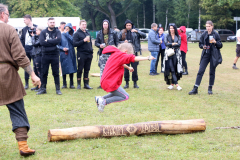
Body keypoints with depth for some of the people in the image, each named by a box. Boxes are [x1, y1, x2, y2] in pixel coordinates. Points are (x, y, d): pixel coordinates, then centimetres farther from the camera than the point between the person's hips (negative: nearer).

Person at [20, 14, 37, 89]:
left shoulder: (36, 27, -3)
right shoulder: (24, 29, 13)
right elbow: (22, 39, 16)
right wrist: (22, 48, 6)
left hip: (33, 49, -5)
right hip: (26, 50, 6)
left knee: (35, 66, -2)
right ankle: (26, 84, 14)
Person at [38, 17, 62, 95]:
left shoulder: (57, 32, 4)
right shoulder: (43, 32, 6)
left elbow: (58, 40, -15)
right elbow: (41, 42, -10)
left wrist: (47, 41, -12)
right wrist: (53, 42, -11)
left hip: (55, 55, -1)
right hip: (45, 55, 1)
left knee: (56, 73, 4)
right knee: (44, 73, 6)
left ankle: (58, 89, 10)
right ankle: (43, 88, 15)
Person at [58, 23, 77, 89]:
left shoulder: (71, 35, 7)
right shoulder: (61, 35, 2)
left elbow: (72, 40, -14)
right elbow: (58, 45, 3)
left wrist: (66, 33, -11)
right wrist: (62, 48, -14)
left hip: (71, 54, 1)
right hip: (63, 54, -1)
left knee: (71, 69, 1)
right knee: (64, 69, 2)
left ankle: (71, 84, 9)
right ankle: (64, 84, 12)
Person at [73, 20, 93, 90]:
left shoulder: (88, 33, 18)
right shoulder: (77, 34, -3)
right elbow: (74, 44, -11)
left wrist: (91, 51, 15)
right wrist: (83, 40, -17)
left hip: (89, 54, 6)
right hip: (81, 54, -6)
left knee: (87, 70, 9)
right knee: (80, 69, -1)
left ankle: (86, 84, 14)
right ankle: (78, 84, 6)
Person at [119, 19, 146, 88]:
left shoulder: (135, 31, 4)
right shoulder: (122, 32, 6)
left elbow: (144, 35, -7)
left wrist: (137, 31, -20)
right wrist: (123, 42, -11)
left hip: (134, 52, -1)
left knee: (135, 68, 1)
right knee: (126, 68, 4)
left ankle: (135, 83, 10)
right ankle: (127, 83, 15)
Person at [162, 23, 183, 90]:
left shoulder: (178, 37, 9)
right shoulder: (167, 36, 9)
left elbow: (179, 44, -7)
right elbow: (166, 43, -8)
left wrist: (170, 44, -9)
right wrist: (174, 44, -9)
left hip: (176, 54, 1)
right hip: (169, 55, -1)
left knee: (175, 69, 0)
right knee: (172, 70, -9)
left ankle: (172, 84, 10)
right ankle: (176, 84, -10)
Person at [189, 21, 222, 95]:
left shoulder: (216, 34, -4)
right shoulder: (204, 34, 3)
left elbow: (220, 45, -1)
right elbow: (200, 44, 12)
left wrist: (215, 42, -20)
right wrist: (203, 46, -10)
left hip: (214, 55, -2)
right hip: (205, 55, 2)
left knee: (212, 72, 5)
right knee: (200, 71, -3)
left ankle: (210, 88, 19)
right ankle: (195, 89, -3)